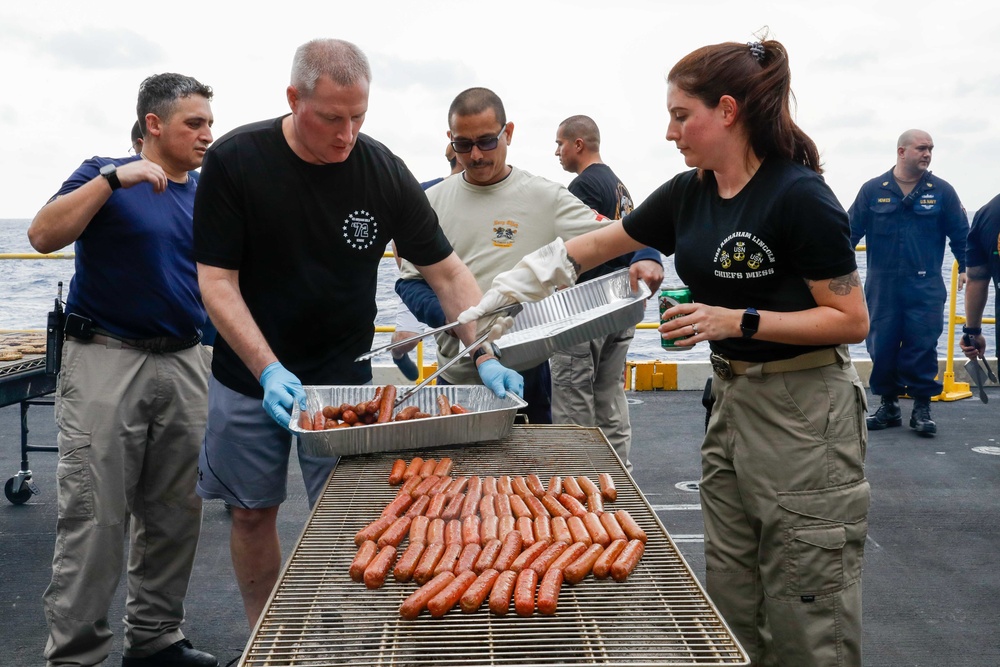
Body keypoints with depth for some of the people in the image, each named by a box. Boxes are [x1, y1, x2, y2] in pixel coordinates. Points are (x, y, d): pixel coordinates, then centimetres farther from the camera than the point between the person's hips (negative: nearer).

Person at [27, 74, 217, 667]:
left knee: (175, 516, 9)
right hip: (108, 359, -5)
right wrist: (114, 179, -20)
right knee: (95, 517, -4)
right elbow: (44, 235, -15)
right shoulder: (106, 176, 0)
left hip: (185, 363, 5)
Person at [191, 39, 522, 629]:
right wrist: (269, 371, -26)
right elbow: (217, 281, -14)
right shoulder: (234, 161, -13)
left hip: (343, 376, 0)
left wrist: (486, 357, -18)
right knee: (253, 512, 10)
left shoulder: (384, 172, -10)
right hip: (249, 374, 0)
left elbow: (449, 272, -6)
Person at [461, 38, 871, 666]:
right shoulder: (688, 194, 4)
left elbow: (852, 320, -15)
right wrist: (495, 296, 10)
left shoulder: (799, 196, -17)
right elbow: (591, 248, 12)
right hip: (732, 398, 7)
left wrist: (737, 321, -24)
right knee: (732, 606, 16)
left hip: (804, 412, -7)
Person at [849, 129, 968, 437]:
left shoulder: (942, 191, 3)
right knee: (882, 346, 4)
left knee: (922, 347, -2)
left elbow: (960, 234, 8)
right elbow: (851, 232, 3)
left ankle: (922, 408, 11)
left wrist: (966, 267, 2)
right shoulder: (873, 190, 3)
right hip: (882, 286, 1)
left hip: (926, 287, -1)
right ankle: (888, 405, 19)